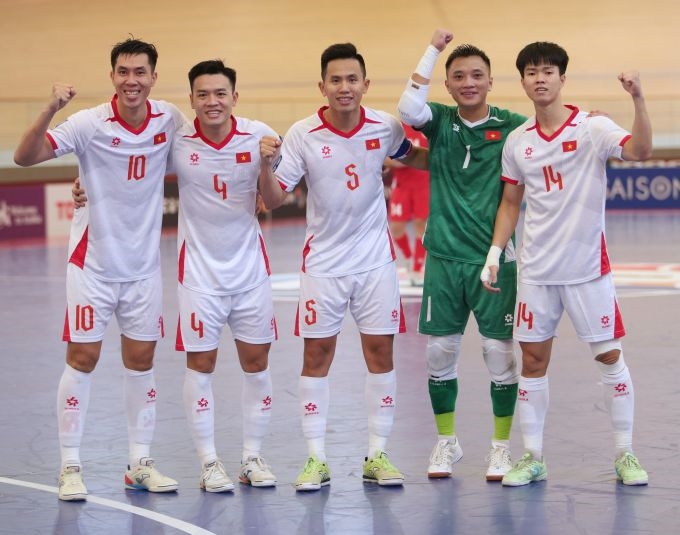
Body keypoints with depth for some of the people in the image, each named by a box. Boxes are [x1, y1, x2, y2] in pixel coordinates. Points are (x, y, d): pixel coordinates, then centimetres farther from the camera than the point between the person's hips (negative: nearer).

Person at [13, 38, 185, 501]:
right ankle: (71, 467, 7)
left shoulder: (170, 120, -4)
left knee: (141, 361, 9)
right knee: (82, 359, -1)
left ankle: (141, 463, 18)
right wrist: (51, 110, -39)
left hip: (144, 263, 3)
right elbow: (25, 157, -24)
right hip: (93, 261, -3)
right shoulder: (91, 124, -15)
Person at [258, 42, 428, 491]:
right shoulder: (303, 134, -11)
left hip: (375, 260, 1)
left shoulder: (385, 128, -7)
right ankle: (317, 459, 11)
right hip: (323, 263, -1)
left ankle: (378, 455, 13)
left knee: (380, 354, 3)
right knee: (316, 357, 3)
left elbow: (414, 158, 14)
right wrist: (266, 165, -28)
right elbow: (274, 199, -10)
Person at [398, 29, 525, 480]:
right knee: (439, 349, 7)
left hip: (494, 257, -2)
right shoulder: (440, 121, 3)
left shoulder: (511, 126, -1)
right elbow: (409, 108, -16)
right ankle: (447, 441, 24)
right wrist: (434, 48, -14)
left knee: (500, 351, 0)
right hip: (444, 256, 2)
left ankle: (502, 445, 16)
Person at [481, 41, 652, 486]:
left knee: (610, 355, 1)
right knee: (533, 360, 5)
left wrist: (639, 100, -39)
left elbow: (639, 151, -26)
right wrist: (495, 253, 5)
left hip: (588, 267, -4)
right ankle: (533, 458, 14)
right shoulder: (517, 142, 5)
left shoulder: (593, 128, -8)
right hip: (536, 269, 4)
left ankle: (626, 455, 10)